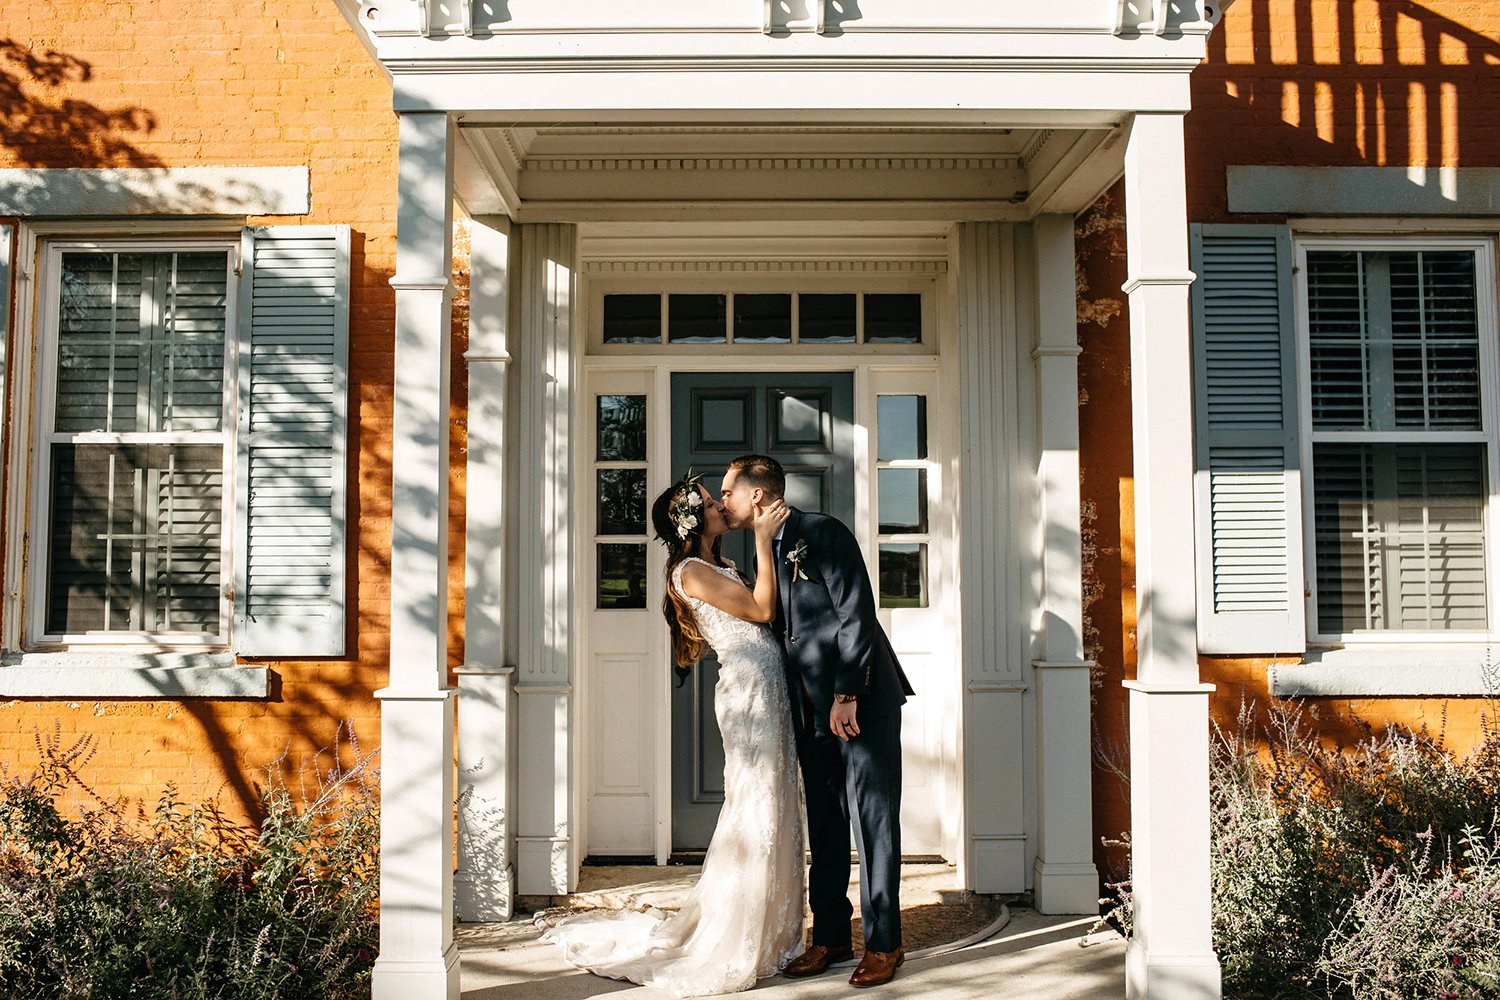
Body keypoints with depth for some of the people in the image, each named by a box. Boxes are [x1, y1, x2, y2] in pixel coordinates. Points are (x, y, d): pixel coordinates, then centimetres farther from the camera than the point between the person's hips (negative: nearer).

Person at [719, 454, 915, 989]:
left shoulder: (823, 532, -10)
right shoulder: (767, 553, 14)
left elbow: (857, 615, -15)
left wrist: (847, 695, -18)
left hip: (862, 701, -7)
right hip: (813, 711, 8)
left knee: (873, 820, 0)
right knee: (824, 826, 11)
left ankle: (883, 944, 9)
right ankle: (830, 936, 22)